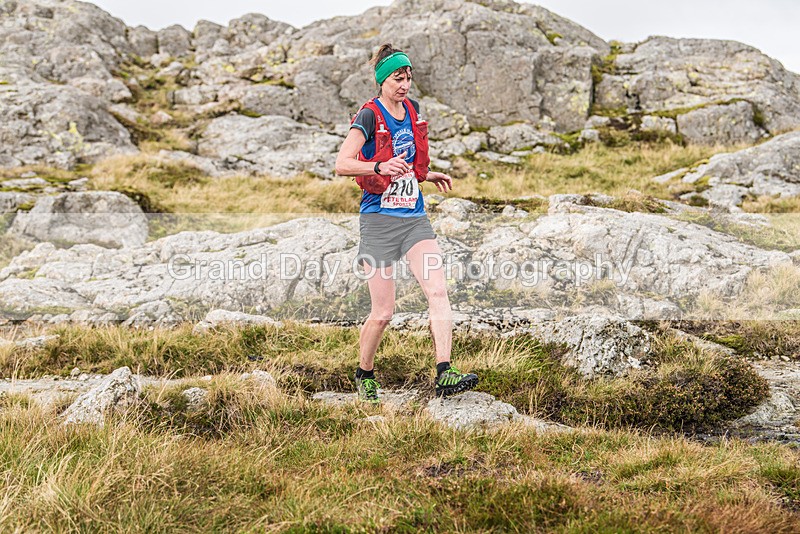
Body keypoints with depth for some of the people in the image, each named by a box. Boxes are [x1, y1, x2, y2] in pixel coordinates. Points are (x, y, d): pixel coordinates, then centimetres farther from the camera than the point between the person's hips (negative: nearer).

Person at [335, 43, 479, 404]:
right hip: (379, 220, -5)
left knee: (438, 290, -15)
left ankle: (444, 375, -18)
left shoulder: (412, 110, 12)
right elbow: (342, 164, -21)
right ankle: (364, 375, 22)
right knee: (383, 312, -2)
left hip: (415, 218, 6)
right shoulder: (369, 116, -9)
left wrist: (428, 175, 16)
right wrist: (380, 167, -35)